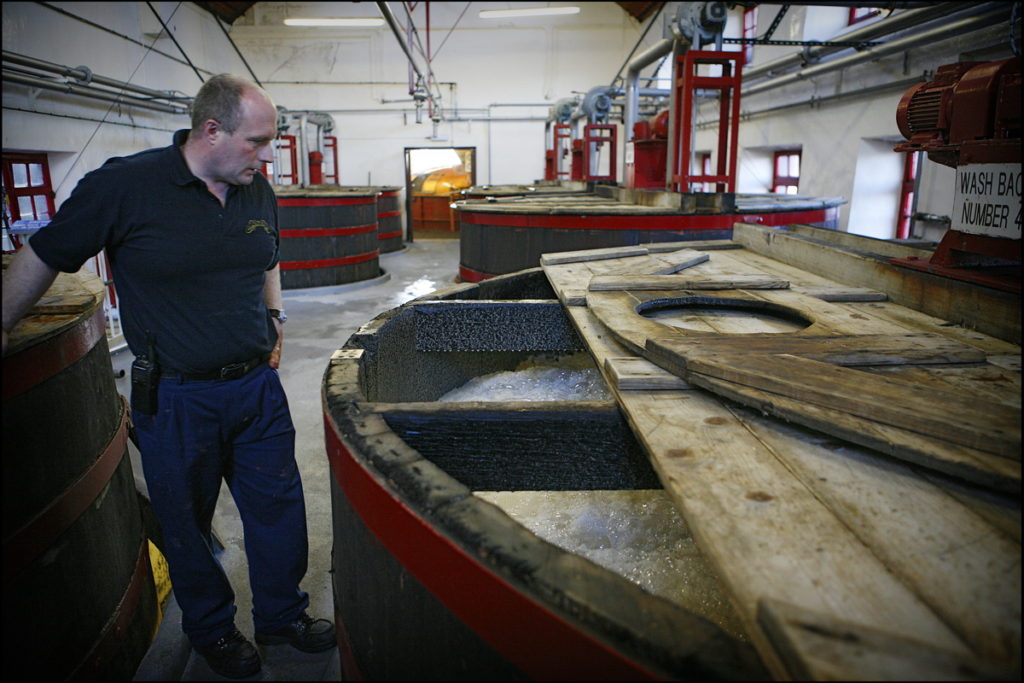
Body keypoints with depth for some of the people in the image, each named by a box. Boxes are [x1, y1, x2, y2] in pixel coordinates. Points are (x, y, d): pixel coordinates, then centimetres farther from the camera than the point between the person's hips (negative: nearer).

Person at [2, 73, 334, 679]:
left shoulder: (258, 191, 4)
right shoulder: (125, 185, -13)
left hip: (257, 384, 5)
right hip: (175, 397, -4)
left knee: (280, 509, 14)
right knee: (187, 523, 14)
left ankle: (282, 616, 37)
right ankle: (212, 630, 39)